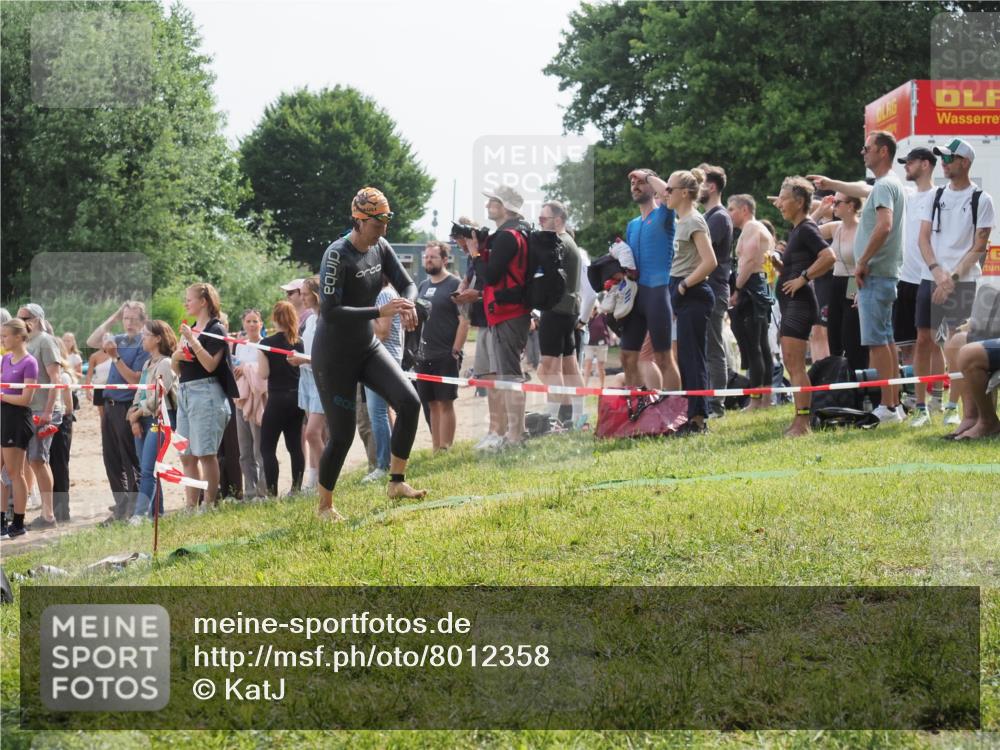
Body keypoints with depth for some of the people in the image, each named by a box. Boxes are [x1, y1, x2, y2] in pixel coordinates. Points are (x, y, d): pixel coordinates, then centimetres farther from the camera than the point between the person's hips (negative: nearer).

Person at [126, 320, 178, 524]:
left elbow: (157, 398, -14)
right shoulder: (147, 364, 19)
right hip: (142, 420, 9)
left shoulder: (165, 364, -9)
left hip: (159, 418, -9)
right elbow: (139, 393, 15)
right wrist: (134, 418, 1)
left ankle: (140, 513, -19)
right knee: (145, 469, 8)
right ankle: (156, 513, 13)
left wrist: (136, 413, -3)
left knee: (147, 469, -15)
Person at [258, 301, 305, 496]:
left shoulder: (267, 343, -8)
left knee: (267, 447, -1)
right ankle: (297, 487, 4)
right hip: (297, 397, 5)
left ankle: (272, 491, -10)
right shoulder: (301, 342, 4)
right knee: (295, 445, 9)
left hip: (278, 399, -5)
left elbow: (263, 374, -8)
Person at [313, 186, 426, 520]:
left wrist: (407, 304, -21)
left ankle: (396, 482, -3)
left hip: (367, 347, 7)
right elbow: (329, 312, -29)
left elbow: (407, 284, 4)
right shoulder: (337, 255, -23)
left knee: (409, 401, -12)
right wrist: (381, 312, -34)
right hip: (334, 355, -7)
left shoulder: (380, 248, -1)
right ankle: (324, 506, 17)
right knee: (342, 435, -3)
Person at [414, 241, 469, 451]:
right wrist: (414, 349, 13)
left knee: (445, 403, -7)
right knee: (432, 404, 9)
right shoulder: (423, 286, 15)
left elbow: (464, 320, -11)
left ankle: (445, 449, -6)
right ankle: (435, 449, 13)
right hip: (424, 355, 7)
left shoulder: (455, 285, -6)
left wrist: (455, 351, -15)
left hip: (445, 355, -7)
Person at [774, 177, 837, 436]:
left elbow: (829, 257, -26)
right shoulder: (795, 230, 17)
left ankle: (802, 422, -13)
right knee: (790, 363, 11)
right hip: (790, 302, 11)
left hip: (800, 301, -11)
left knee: (795, 364, -12)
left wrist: (803, 278, -21)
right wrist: (779, 265, 9)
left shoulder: (807, 228, -12)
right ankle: (800, 420, 15)